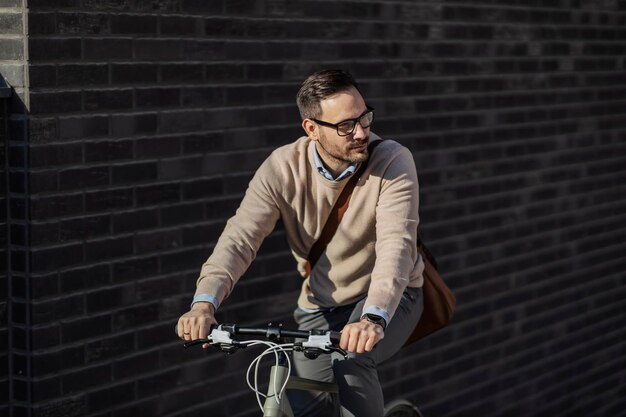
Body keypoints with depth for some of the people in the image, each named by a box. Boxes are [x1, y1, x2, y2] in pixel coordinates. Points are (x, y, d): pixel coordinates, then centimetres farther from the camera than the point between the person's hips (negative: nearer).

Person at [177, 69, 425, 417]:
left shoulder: (393, 162, -22)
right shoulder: (283, 168, -14)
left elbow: (396, 246, -33)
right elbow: (240, 237, -22)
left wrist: (374, 317, -50)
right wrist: (205, 302, -40)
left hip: (388, 298, -3)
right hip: (320, 308, 3)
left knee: (349, 360, -31)